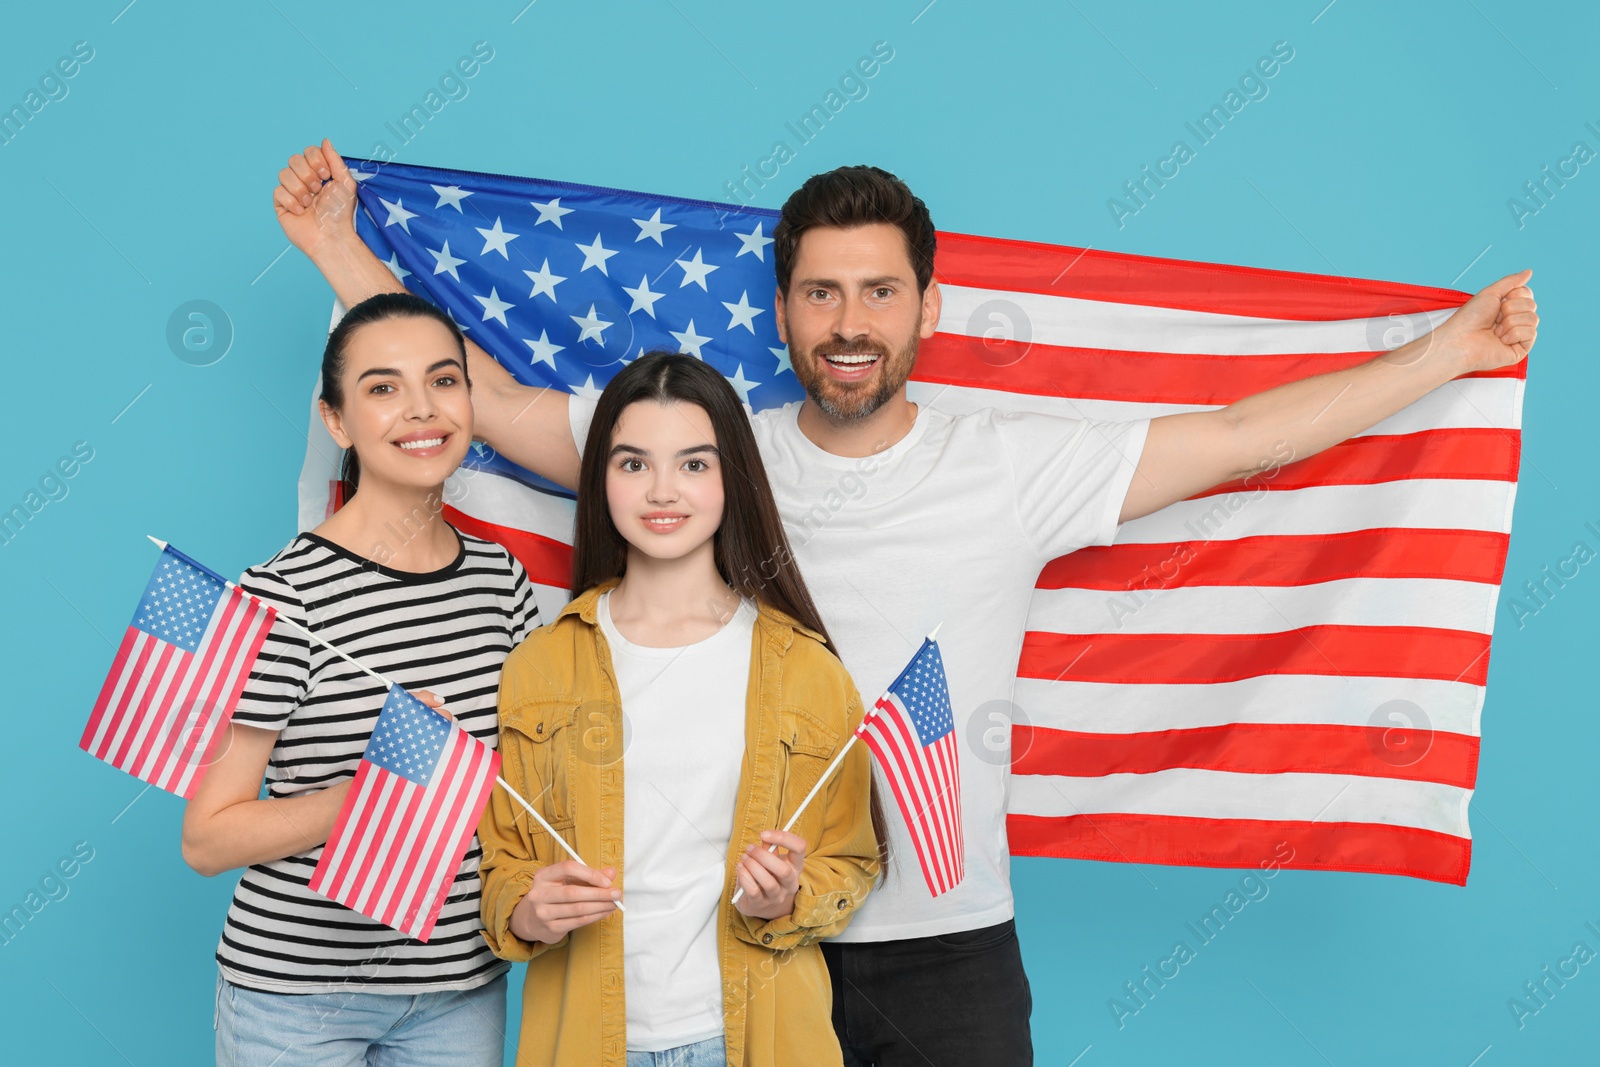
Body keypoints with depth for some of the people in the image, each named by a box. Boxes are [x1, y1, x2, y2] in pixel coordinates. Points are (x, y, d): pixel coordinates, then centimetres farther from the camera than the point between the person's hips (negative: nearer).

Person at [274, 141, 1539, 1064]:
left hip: (950, 951, 0)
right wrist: (346, 256, 5)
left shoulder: (1017, 465, -3)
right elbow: (495, 404, 5)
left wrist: (1446, 353, 1)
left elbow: (1237, 435, 0)